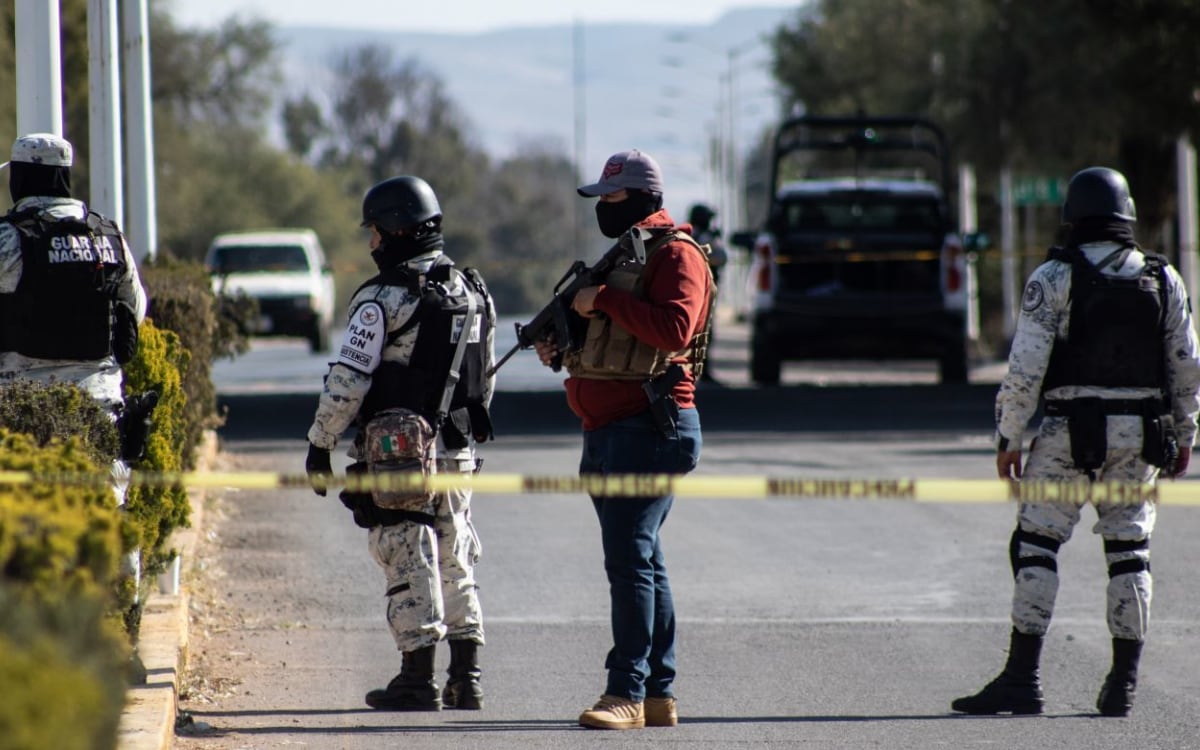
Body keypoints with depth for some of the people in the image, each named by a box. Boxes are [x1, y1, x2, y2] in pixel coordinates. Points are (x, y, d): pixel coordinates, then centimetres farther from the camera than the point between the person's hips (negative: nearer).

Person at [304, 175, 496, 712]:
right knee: (455, 563, 13)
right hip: (456, 451, 6)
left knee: (409, 566, -2)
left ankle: (418, 681, -2)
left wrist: (320, 444, -7)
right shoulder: (473, 292, 10)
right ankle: (465, 679, 12)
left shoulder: (384, 298, -13)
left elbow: (348, 380, -15)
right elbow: (485, 377, 16)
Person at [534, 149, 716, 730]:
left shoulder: (675, 255, -9)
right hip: (609, 431, 10)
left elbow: (674, 328, -26)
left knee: (631, 560, -13)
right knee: (640, 561, 10)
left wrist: (603, 300, -20)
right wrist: (563, 347, 11)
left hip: (649, 428, -10)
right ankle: (658, 695, 14)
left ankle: (627, 693, -15)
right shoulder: (622, 253, 21)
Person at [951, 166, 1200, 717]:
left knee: (1035, 544, 0)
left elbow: (1025, 368, -10)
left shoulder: (1052, 279, -5)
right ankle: (1122, 685, 7)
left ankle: (1022, 678, -7)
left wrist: (1007, 438, -3)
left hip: (1071, 429, -4)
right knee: (1129, 550, 9)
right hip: (1140, 435, 4)